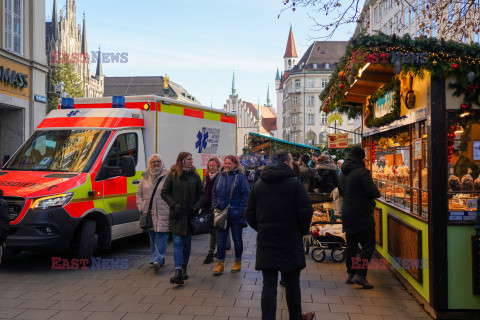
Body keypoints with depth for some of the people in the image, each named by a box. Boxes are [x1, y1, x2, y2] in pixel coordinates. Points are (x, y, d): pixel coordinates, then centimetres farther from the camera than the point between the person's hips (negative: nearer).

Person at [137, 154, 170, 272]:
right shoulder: (145, 177, 12)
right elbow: (139, 193, 17)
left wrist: (172, 208, -8)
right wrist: (141, 207, 6)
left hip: (163, 213, -5)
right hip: (149, 212, 5)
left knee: (160, 235, -10)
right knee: (152, 235, 11)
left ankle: (157, 260, -11)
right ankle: (159, 259, 22)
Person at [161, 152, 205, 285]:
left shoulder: (195, 176, 8)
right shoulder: (172, 175, 0)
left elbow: (201, 193, 12)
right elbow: (164, 193, 1)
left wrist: (197, 205, -4)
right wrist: (174, 205, -12)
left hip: (190, 214, 3)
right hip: (177, 215, -3)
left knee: (187, 243, 10)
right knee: (177, 242, -10)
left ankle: (184, 269, 26)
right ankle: (178, 273, -16)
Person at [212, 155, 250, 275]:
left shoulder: (240, 177, -5)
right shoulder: (220, 177, 10)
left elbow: (245, 195, -8)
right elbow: (215, 194, 17)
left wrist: (241, 211, -14)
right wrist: (215, 207, 4)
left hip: (235, 215, -4)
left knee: (237, 239, 9)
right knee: (221, 239, 4)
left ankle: (238, 262, 25)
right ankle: (220, 264, 11)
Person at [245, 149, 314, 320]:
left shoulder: (258, 185, 4)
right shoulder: (295, 184, -8)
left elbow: (249, 213, 6)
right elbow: (306, 212, -11)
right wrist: (302, 231, 6)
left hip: (265, 243, 3)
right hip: (290, 242, -2)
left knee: (269, 285, 4)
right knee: (292, 283, 13)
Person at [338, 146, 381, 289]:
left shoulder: (343, 173, 11)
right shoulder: (361, 172, -16)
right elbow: (373, 191, -17)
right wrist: (377, 193, 3)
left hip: (347, 212, 8)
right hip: (361, 215, -8)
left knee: (351, 244, 14)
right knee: (368, 245, -3)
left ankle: (350, 274, 19)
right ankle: (360, 275, -9)